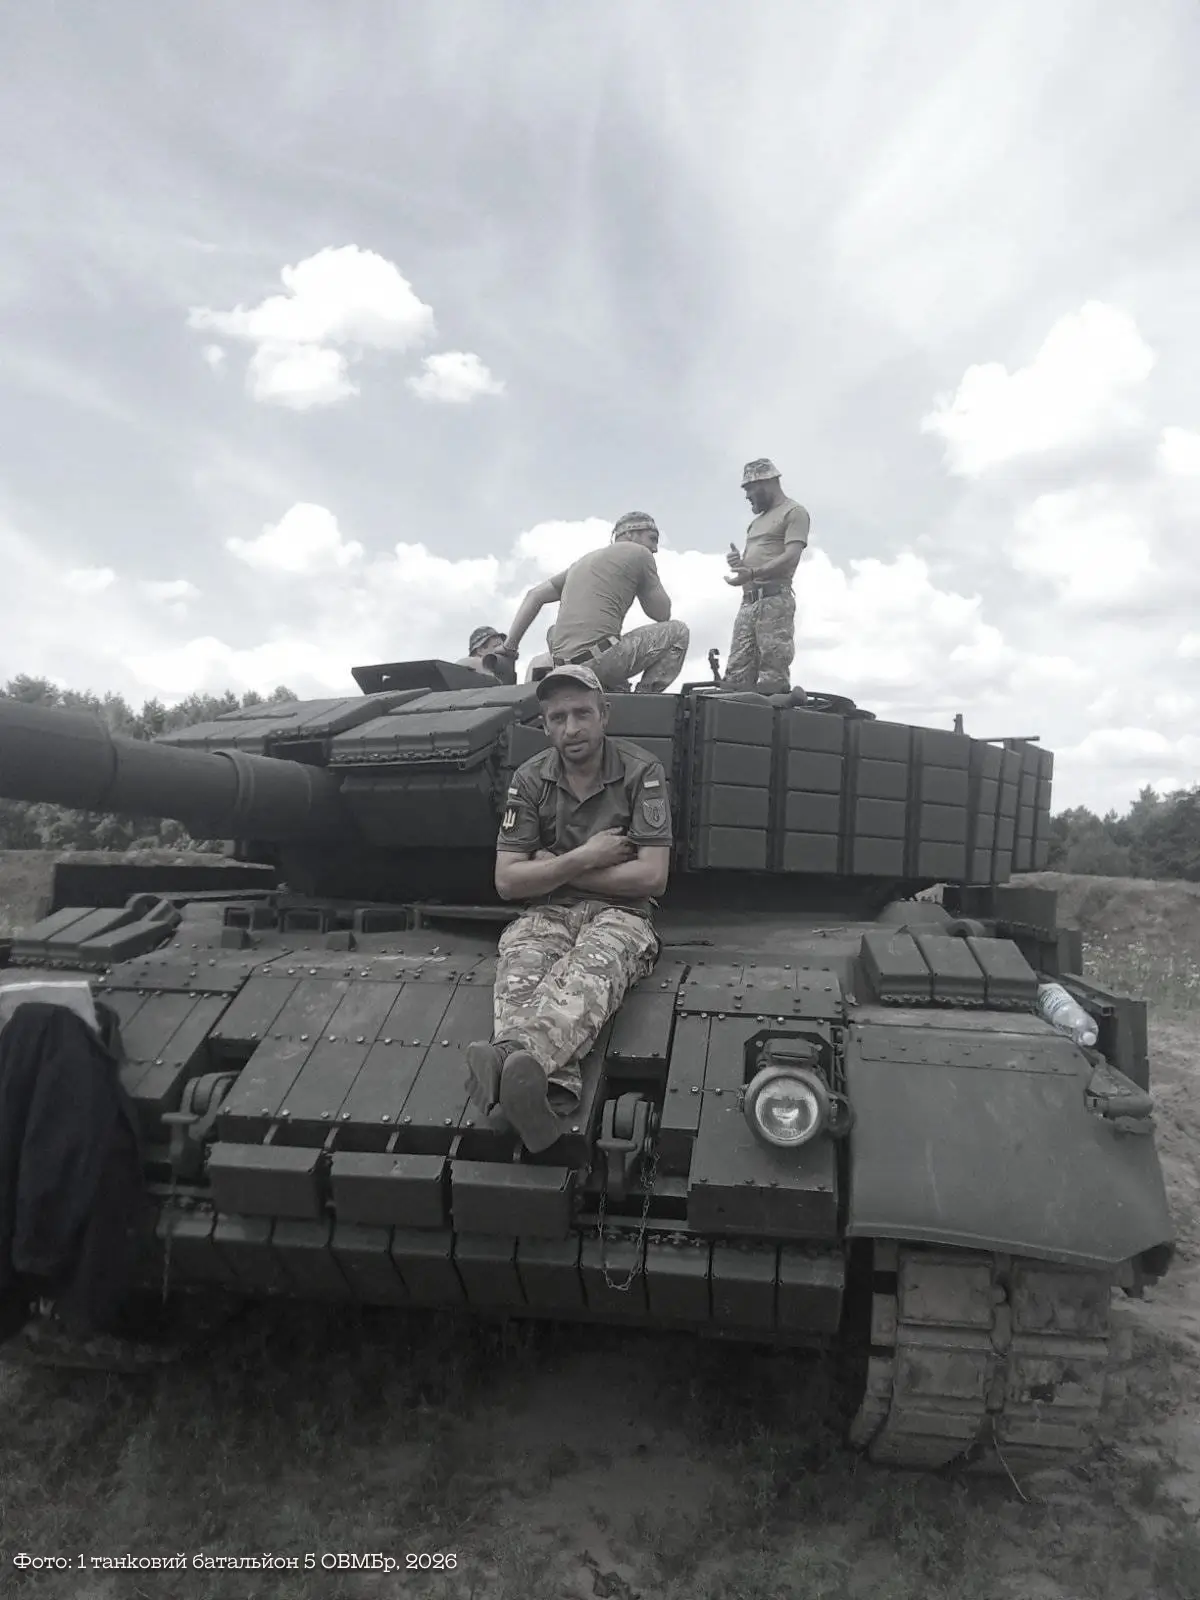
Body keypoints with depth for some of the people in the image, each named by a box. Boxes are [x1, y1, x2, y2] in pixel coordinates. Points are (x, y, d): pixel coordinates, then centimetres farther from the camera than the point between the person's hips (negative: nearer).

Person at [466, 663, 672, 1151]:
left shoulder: (641, 772, -1)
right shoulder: (530, 779, 7)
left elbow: (652, 875, -7)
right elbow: (506, 881, 3)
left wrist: (554, 867, -3)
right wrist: (583, 859, -8)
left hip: (619, 913, -2)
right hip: (546, 913, 2)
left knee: (587, 972, -38)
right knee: (519, 969, -34)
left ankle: (516, 1056, -66)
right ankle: (550, 1089, -60)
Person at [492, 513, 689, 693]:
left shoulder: (584, 560, 28)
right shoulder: (639, 554, 7)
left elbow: (534, 595, 23)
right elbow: (662, 613, 9)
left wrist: (510, 645, 23)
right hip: (599, 660, -8)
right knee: (678, 631, 7)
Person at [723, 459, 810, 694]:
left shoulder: (794, 513, 4)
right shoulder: (757, 522, 29)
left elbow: (791, 558, -10)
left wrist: (752, 573, -22)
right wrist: (739, 563, 8)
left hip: (775, 600, -8)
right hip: (748, 602, 8)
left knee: (773, 676, -14)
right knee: (736, 676, -3)